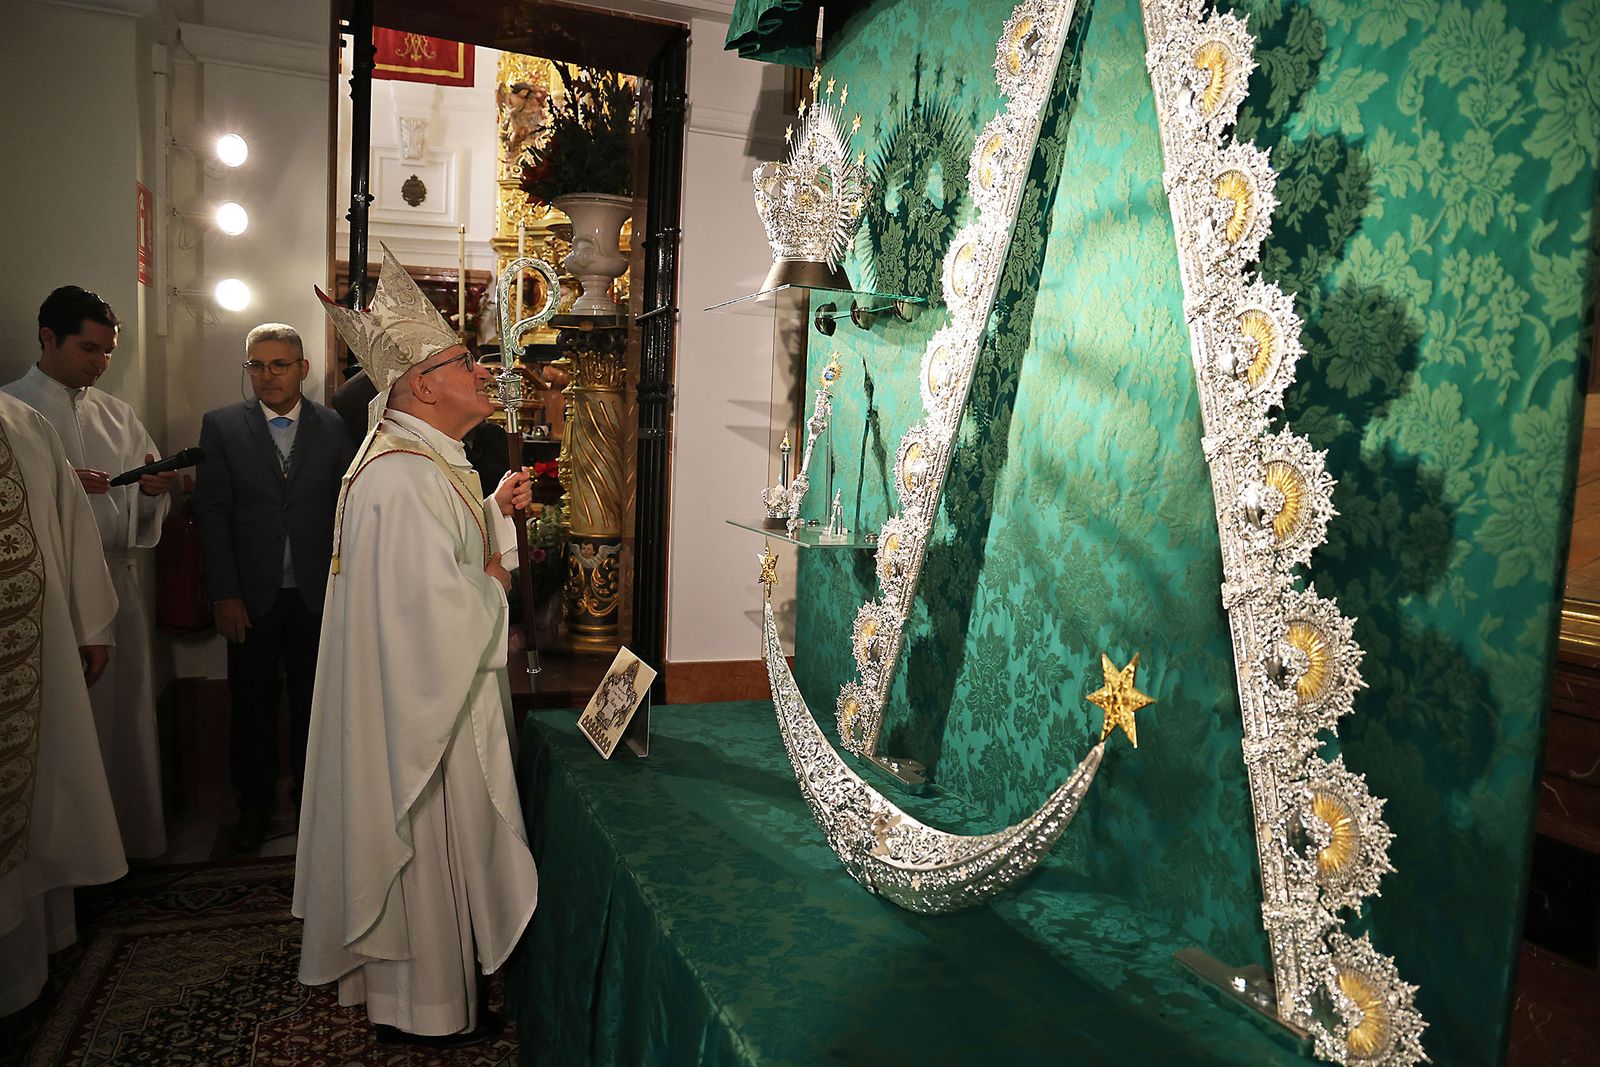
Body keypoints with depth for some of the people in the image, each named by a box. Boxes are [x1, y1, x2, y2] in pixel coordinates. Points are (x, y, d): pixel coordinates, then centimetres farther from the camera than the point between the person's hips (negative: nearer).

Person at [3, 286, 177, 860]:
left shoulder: (117, 415, 13)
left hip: (118, 581, 4)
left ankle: (134, 835, 20)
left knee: (125, 711, 8)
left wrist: (154, 488, -9)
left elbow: (142, 509, 12)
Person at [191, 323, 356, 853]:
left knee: (313, 701, 11)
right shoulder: (221, 426, 1)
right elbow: (211, 511, -3)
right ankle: (254, 804, 28)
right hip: (251, 594, 0)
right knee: (252, 705, 12)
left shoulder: (334, 427, 0)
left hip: (317, 593, 0)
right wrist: (224, 594, -8)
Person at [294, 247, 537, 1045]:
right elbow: (442, 603, -31)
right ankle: (424, 1007, 24)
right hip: (420, 703, -11)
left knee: (431, 847, 21)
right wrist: (493, 586, -12)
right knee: (426, 845, 5)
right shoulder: (403, 477, -25)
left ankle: (399, 979, 39)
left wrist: (495, 510, 8)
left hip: (428, 694, 11)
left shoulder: (425, 462, 11)